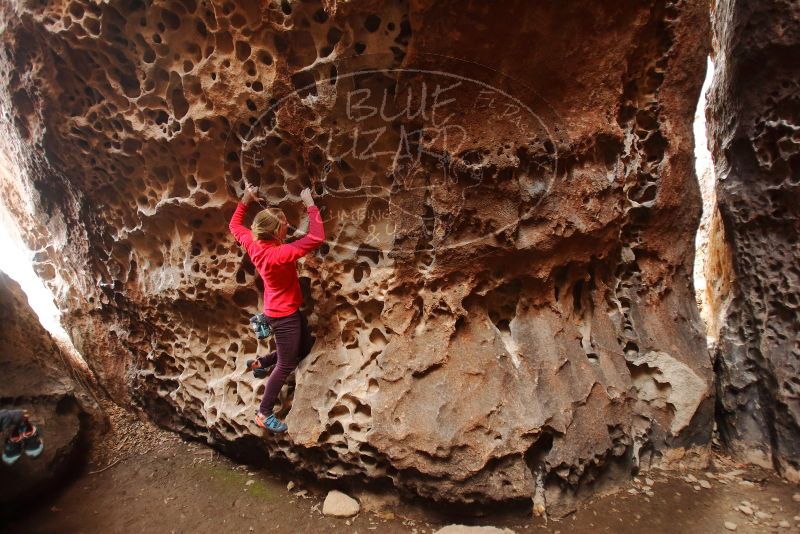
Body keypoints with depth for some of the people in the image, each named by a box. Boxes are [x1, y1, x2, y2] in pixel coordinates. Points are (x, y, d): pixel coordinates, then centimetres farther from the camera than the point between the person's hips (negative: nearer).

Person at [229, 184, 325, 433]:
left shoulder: (253, 244, -9)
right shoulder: (280, 254, -33)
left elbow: (235, 225, 12)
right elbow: (316, 238, -36)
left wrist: (245, 200, 7)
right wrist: (310, 205, -27)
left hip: (286, 311, 9)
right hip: (284, 315, -9)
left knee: (305, 345, 26)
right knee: (286, 366, 5)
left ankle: (261, 362, 36)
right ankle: (264, 414, 18)